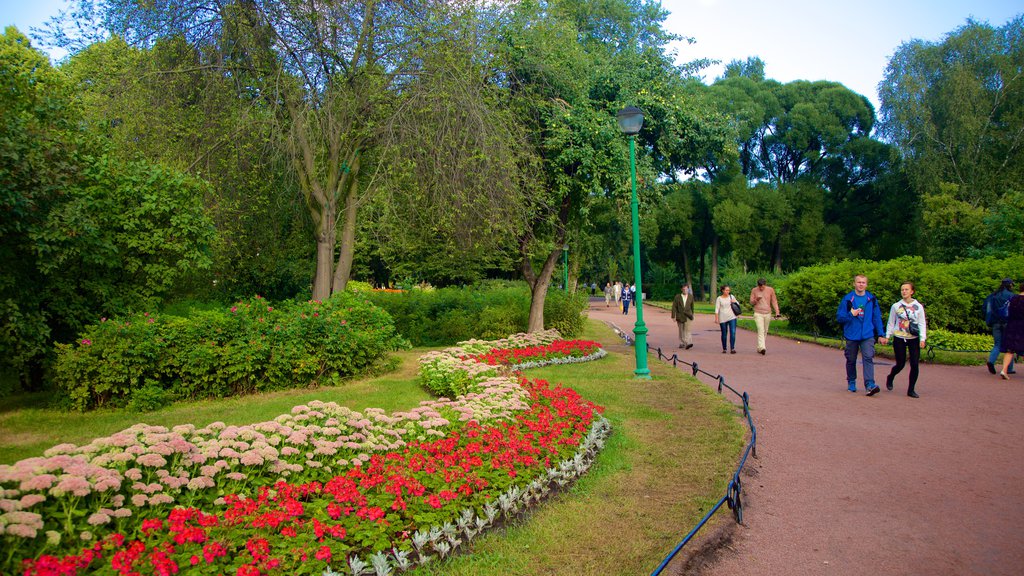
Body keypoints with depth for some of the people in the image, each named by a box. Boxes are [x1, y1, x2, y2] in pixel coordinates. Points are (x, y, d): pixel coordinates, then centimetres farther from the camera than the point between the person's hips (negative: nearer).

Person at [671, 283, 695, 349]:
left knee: (687, 329, -17)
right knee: (681, 330, 10)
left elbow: (692, 306, 15)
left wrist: (692, 315, 21)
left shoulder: (691, 297, 3)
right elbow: (674, 307, -3)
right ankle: (682, 343, 22)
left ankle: (688, 343, -26)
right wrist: (673, 316, -8)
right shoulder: (677, 297, -2)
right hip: (680, 316, 1)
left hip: (687, 316, -1)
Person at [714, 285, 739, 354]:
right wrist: (716, 318, -9)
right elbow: (717, 309, -2)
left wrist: (734, 302, -2)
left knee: (733, 332, -11)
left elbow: (738, 304, 21)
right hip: (723, 318, -2)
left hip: (732, 317, 2)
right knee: (724, 334, 4)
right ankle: (724, 349, 16)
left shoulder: (731, 296, 9)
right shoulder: (719, 298, 1)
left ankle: (732, 348, -11)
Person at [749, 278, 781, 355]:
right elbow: (751, 302, 5)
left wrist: (777, 311, -7)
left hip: (767, 314, 2)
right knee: (760, 330, -15)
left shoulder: (770, 290, 0)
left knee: (765, 331, 8)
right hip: (758, 314, -2)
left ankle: (759, 348, 19)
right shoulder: (754, 290, -1)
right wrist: (756, 299, -17)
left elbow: (774, 301, 4)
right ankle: (762, 348, -25)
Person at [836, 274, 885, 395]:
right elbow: (839, 317, 0)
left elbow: (877, 317, 9)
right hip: (851, 335, 0)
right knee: (851, 360, 11)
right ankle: (851, 383, 27)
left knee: (868, 358, -14)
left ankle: (870, 385, -19)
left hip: (867, 336, 0)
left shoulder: (872, 299, 5)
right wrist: (851, 315, -17)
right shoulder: (847, 299, 0)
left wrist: (881, 334, 4)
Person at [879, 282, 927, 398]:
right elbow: (891, 323, 10)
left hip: (914, 339, 1)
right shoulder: (896, 306, 3)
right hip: (899, 339, -1)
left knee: (914, 364, -6)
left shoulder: (918, 306, 3)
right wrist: (887, 336, 6)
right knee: (900, 364, -1)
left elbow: (922, 323, 2)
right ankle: (890, 378, 31)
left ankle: (911, 390, 5)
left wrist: (922, 339, -7)